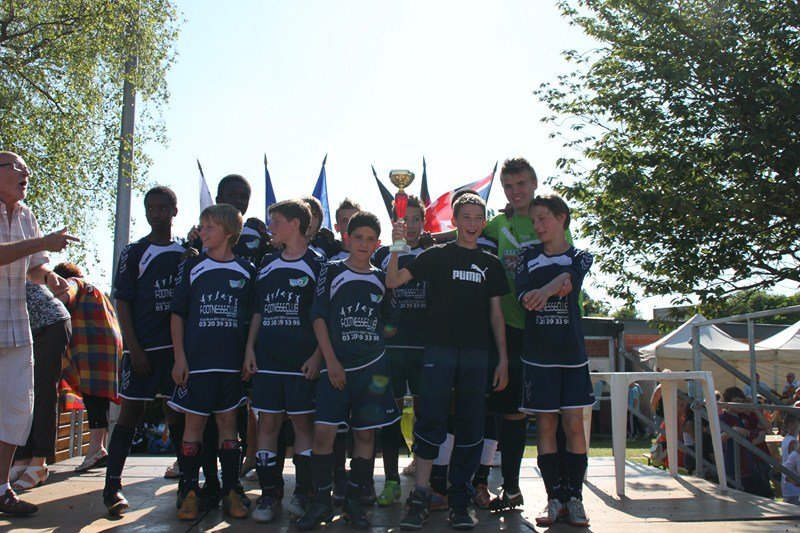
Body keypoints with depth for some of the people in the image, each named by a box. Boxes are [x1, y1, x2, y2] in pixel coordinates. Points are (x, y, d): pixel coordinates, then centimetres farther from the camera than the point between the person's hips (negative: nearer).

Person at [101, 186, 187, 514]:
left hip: (179, 346, 3)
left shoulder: (186, 253, 10)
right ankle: (112, 486, 6)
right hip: (143, 348, -3)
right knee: (131, 412, -1)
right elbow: (123, 303, -2)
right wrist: (134, 348, -10)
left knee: (177, 412, 9)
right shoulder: (134, 253, 2)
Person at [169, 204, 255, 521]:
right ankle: (189, 492, 12)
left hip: (232, 362, 1)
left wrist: (250, 357, 3)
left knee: (228, 423, 7)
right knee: (194, 423, 2)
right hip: (196, 360, 0)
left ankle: (231, 491, 14)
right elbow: (178, 314, 4)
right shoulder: (192, 267, 5)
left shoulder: (246, 271, 5)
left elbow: (252, 317, 9)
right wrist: (179, 358, -4)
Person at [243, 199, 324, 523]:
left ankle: (303, 492, 13)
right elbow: (258, 311, 18)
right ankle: (269, 493, 13)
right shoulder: (267, 264, 14)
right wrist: (250, 348, 8)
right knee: (267, 423, 4)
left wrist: (317, 355, -11)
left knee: (304, 423, 2)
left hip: (302, 362, -5)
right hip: (267, 359, 5)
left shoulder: (316, 265, -2)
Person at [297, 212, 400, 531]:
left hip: (372, 367, 3)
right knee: (323, 431, -9)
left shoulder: (380, 279, 10)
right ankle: (322, 502, 6)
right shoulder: (332, 271, 2)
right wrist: (331, 361, -8)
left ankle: (353, 501, 18)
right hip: (335, 366, -2)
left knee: (365, 433, 5)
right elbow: (319, 317, -1)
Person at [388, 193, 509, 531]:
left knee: (470, 428, 4)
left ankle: (459, 501, 13)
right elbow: (393, 281, -3)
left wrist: (503, 359, 7)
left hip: (476, 353, 3)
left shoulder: (490, 264, 14)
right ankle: (420, 497, -1)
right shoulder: (436, 256, 6)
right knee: (431, 421, -8)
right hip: (439, 348, -3)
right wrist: (397, 247, -20)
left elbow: (496, 313, 14)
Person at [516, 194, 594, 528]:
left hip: (572, 352, 0)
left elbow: (569, 278, -16)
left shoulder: (580, 257, 7)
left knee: (574, 424, -1)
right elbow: (523, 296, -7)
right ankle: (554, 497, 9)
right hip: (538, 353, 1)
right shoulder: (528, 257, 9)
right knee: (545, 424, 2)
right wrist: (555, 288, -22)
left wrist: (540, 293, -29)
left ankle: (574, 497, 9)